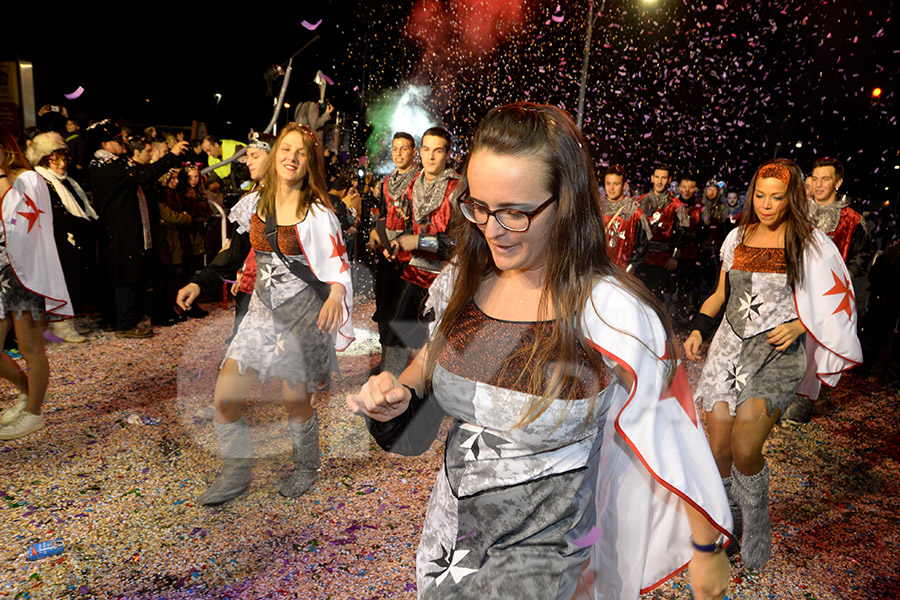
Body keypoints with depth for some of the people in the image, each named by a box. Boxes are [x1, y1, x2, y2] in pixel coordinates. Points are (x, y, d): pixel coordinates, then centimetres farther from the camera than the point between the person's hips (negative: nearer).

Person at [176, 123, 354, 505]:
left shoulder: (317, 213, -9)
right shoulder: (255, 204, 5)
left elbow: (338, 264, -15)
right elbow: (235, 254, 15)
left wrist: (335, 296, -36)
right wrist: (199, 283, 5)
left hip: (303, 315, -5)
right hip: (262, 312, 5)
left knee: (295, 401, 5)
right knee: (225, 397, 2)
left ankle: (306, 468, 34)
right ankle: (236, 474, 25)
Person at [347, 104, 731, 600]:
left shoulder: (613, 315, -23)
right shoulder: (459, 283, -7)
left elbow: (672, 439, -12)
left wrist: (708, 550, -2)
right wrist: (395, 395, -10)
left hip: (540, 560, -5)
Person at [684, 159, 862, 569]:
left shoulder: (810, 244, 0)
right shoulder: (738, 237, 11)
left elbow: (837, 302, 5)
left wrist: (798, 326, -11)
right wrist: (699, 330, 5)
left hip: (777, 352, -3)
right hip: (730, 346, 4)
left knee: (744, 451, -17)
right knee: (718, 449, 1)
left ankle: (757, 524, 14)